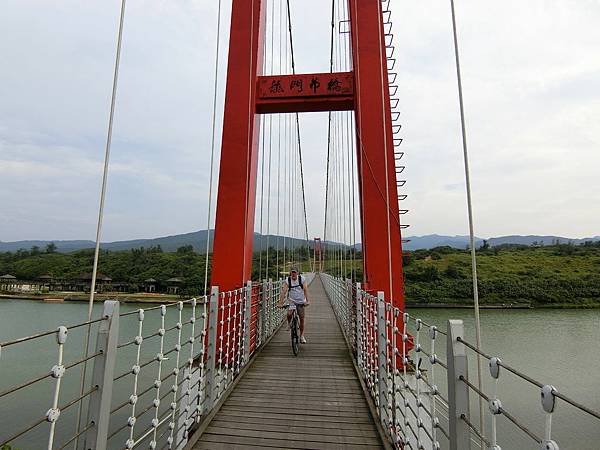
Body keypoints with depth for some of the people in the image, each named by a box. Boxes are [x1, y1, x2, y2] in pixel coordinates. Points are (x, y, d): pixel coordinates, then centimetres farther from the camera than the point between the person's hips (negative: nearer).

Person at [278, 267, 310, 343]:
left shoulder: (301, 279, -10)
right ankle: (289, 324, 8)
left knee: (302, 318, 1)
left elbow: (305, 290, -13)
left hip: (301, 301, 1)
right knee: (289, 313, -26)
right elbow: (283, 292, -16)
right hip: (292, 301, 0)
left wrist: (307, 300, -22)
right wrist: (281, 303, -24)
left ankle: (302, 336, 18)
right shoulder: (287, 281, -11)